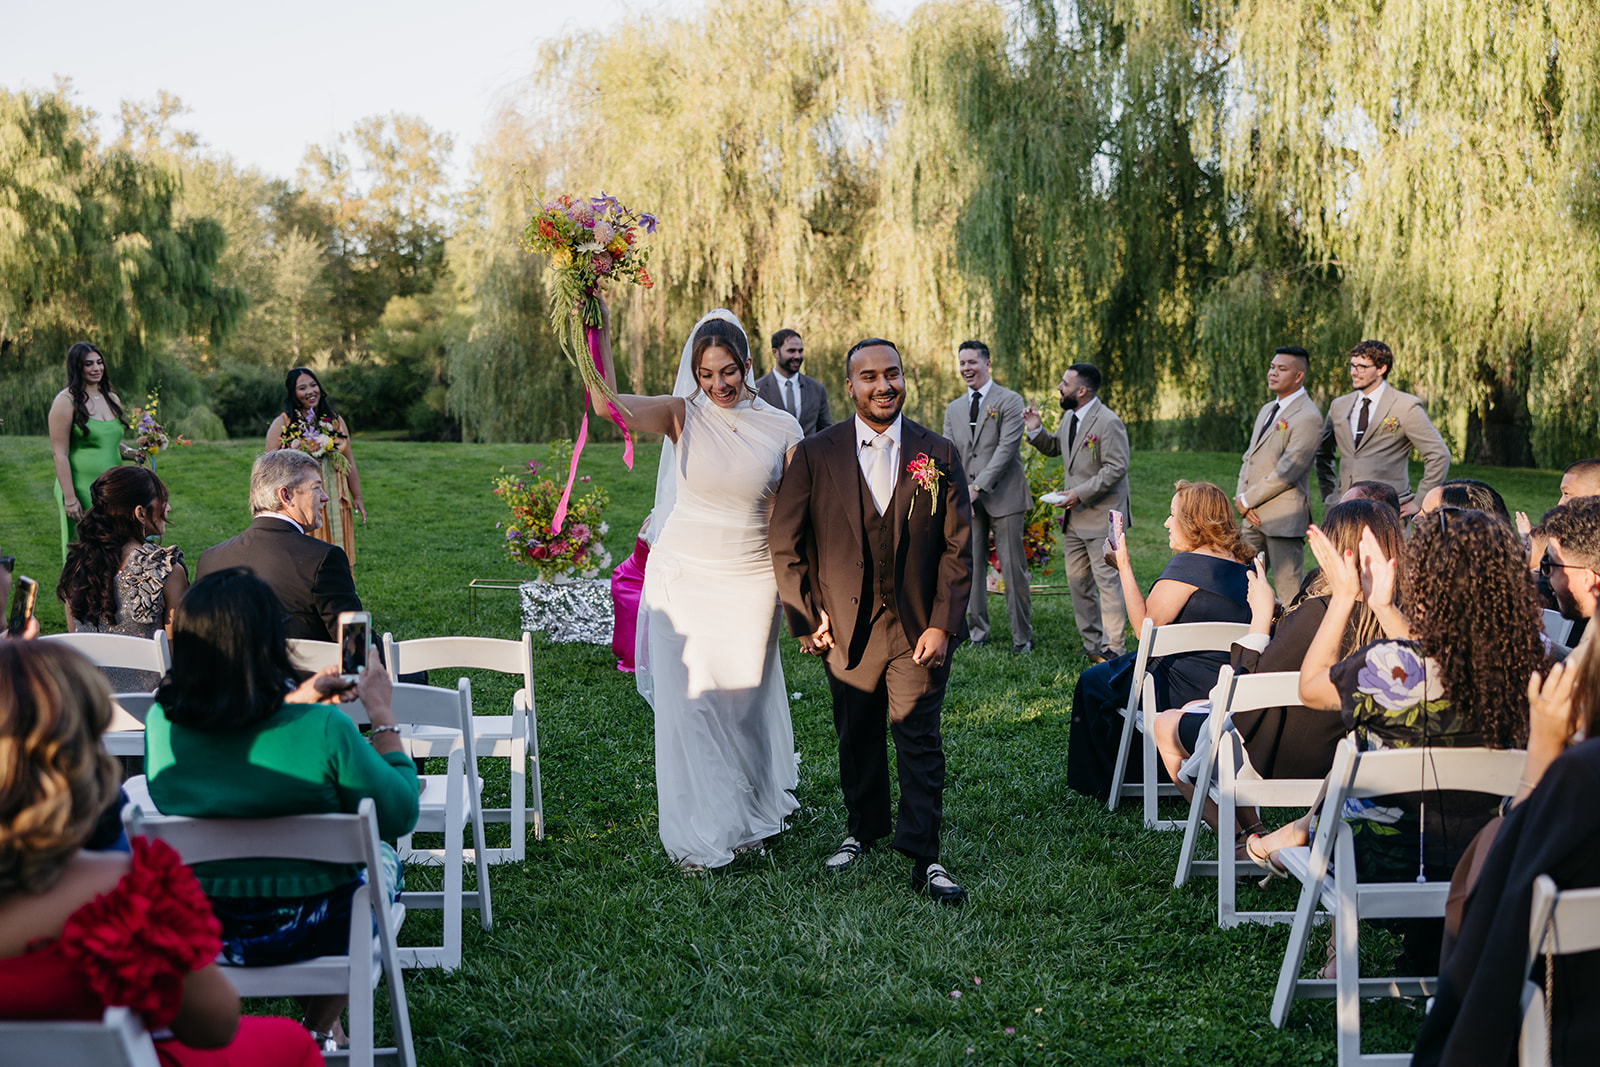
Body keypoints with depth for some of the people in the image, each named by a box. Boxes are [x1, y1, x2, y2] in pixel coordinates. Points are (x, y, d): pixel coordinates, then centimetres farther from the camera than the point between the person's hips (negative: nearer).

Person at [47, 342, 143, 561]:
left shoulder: (112, 399, 13)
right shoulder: (66, 401, -7)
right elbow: (60, 454, -11)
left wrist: (130, 453, 1)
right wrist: (69, 498, -16)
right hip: (82, 491, -6)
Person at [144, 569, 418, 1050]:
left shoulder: (161, 724, -13)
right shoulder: (323, 730, -26)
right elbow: (401, 815, -11)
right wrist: (380, 710, -3)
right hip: (306, 935, -4)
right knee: (382, 858, 28)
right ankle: (320, 1030, 39)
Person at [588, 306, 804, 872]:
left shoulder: (781, 428, -1)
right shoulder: (682, 415, -4)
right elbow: (608, 405, -20)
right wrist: (599, 334, -28)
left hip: (749, 585, 1)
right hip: (683, 580, -1)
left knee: (743, 700, 13)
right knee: (687, 701, 3)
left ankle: (746, 819, 35)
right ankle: (699, 834, 18)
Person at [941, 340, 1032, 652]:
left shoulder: (1009, 401, -2)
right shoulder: (953, 409, 16)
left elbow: (1007, 448, -11)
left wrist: (977, 486, -15)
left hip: (1003, 497, -5)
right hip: (967, 501, 5)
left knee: (1013, 569, -3)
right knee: (970, 567, 4)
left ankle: (1022, 637, 5)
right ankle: (977, 633, 13)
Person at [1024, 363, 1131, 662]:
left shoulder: (1109, 422, -16)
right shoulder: (1070, 418, 12)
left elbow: (1116, 468, -19)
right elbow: (1054, 447, 27)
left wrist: (1080, 493, -20)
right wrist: (1036, 429, 9)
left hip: (1101, 516, -9)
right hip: (1074, 517, 9)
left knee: (1107, 581, -6)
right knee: (1077, 581, 12)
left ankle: (1113, 648, -2)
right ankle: (1092, 643, 22)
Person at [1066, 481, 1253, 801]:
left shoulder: (1188, 564, -19)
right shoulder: (1239, 566, 8)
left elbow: (1145, 626, -19)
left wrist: (1124, 567, -14)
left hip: (1188, 687, -9)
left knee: (1092, 682, 13)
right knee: (1119, 668, 30)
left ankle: (1102, 783, 26)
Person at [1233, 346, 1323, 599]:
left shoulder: (1308, 417, -12)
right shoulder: (1267, 410, 18)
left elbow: (1287, 472, -18)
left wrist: (1247, 500, -11)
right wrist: (1240, 497, 1)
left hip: (1284, 518, -9)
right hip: (1255, 516, 9)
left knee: (1289, 591, -5)